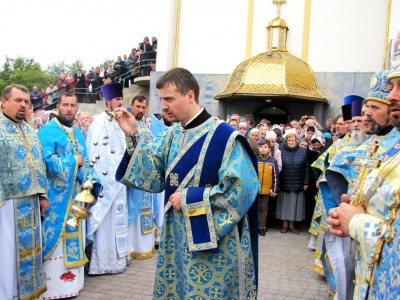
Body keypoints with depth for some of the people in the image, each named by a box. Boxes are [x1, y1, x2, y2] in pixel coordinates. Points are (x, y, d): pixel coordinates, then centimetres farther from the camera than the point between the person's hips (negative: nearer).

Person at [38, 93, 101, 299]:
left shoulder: (78, 134, 15)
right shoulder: (47, 132, -9)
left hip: (75, 197, 8)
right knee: (55, 240, -3)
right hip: (55, 199, -7)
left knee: (72, 239, 13)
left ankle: (71, 281, 24)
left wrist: (91, 181, -2)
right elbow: (46, 161, -22)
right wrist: (73, 161, -10)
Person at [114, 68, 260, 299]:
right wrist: (132, 136, -8)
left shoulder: (223, 136, -16)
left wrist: (189, 198, -18)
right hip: (177, 238, 7)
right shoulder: (172, 136, 6)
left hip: (213, 243, -7)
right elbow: (149, 173, 4)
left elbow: (243, 187, -21)